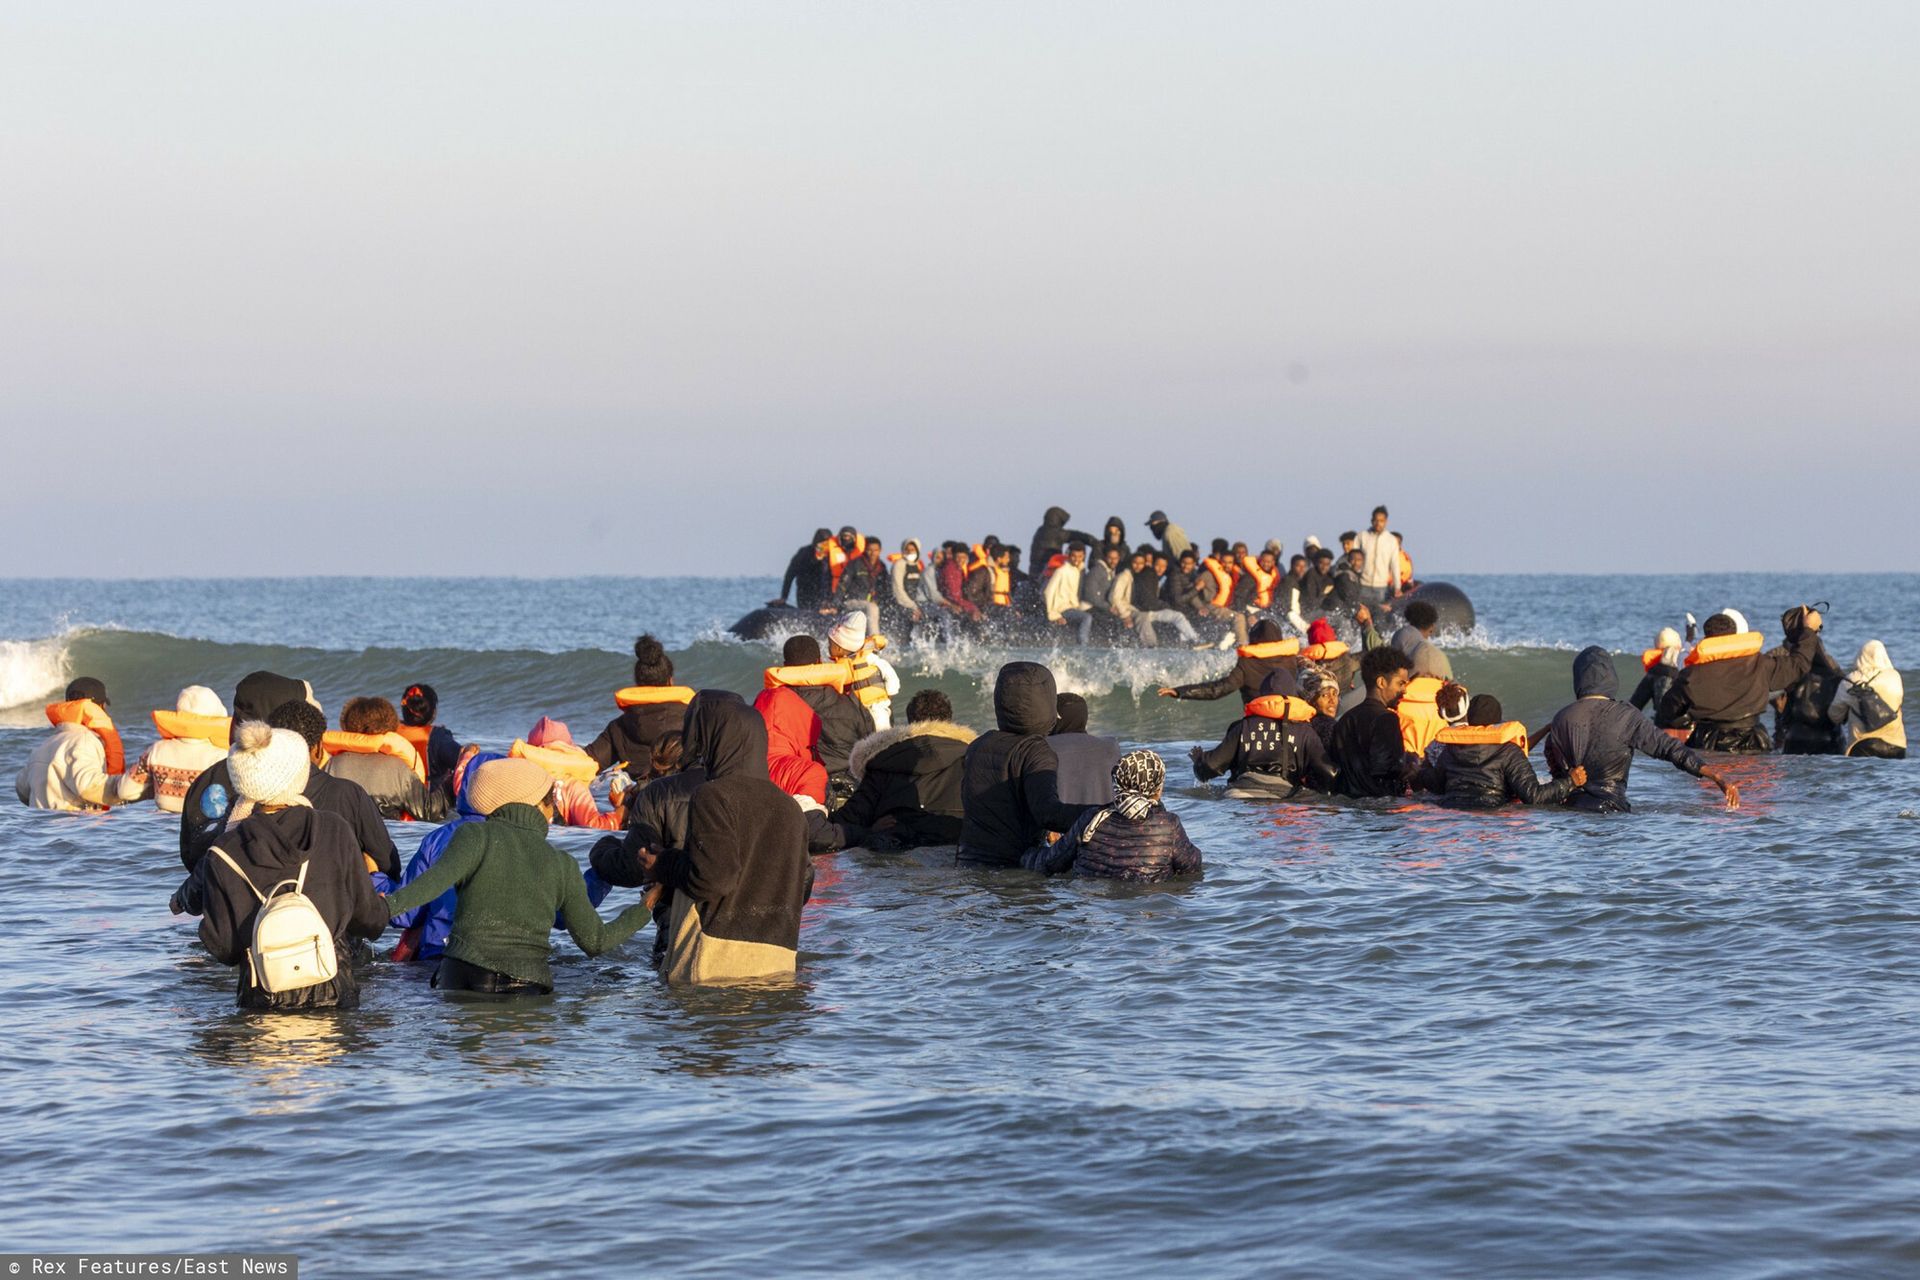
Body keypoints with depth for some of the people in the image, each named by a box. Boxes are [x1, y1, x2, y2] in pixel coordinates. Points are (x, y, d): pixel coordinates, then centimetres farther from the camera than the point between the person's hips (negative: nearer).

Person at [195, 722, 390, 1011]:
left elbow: (222, 948, 1)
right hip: (334, 993, 0)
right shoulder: (334, 832, -3)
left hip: (261, 998, 0)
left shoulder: (223, 856, -4)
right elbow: (370, 920, 4)